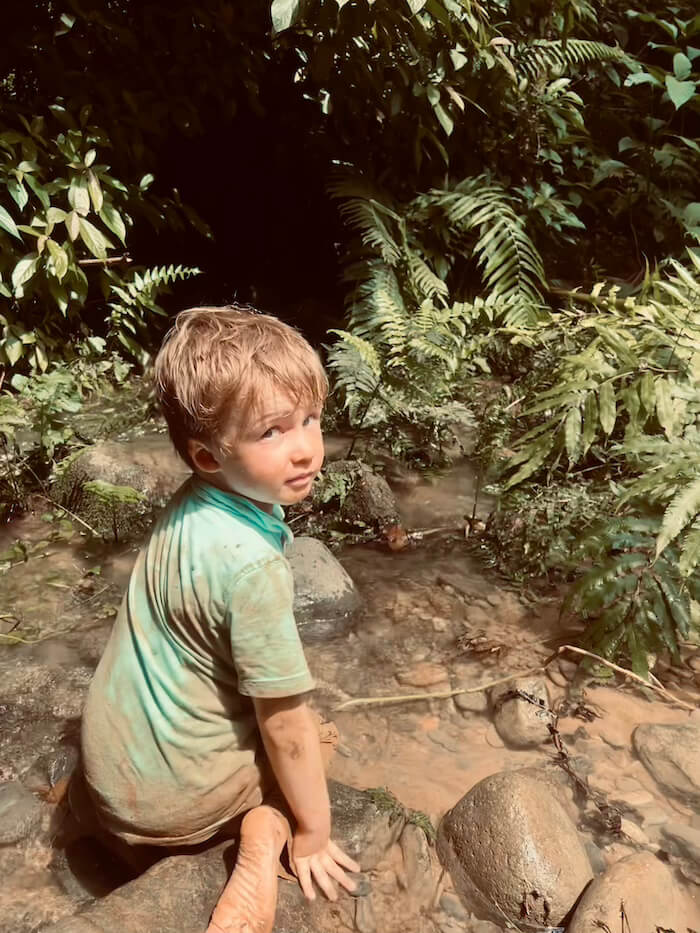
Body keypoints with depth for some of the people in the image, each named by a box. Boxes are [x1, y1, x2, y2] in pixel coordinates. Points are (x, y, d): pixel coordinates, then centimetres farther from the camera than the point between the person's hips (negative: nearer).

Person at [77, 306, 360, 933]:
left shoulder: (193, 504, -9)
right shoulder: (251, 564, -33)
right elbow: (288, 728, -22)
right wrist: (314, 834, -6)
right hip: (166, 796, -7)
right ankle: (263, 846, -4)